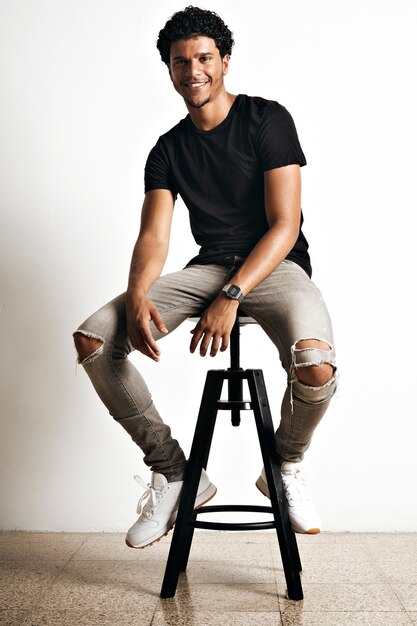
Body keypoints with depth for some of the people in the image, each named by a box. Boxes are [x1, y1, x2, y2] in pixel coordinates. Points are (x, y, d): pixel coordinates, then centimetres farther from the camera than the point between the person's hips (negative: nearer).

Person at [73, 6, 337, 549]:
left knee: (315, 364, -37)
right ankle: (174, 471, -1)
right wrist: (138, 297, -23)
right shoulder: (168, 149, 10)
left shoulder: (267, 119, -3)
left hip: (275, 264, -4)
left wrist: (231, 297, -24)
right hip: (207, 267, 4)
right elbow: (153, 237, 0)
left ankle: (286, 467, 0)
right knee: (92, 339, -15)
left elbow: (284, 225, -11)